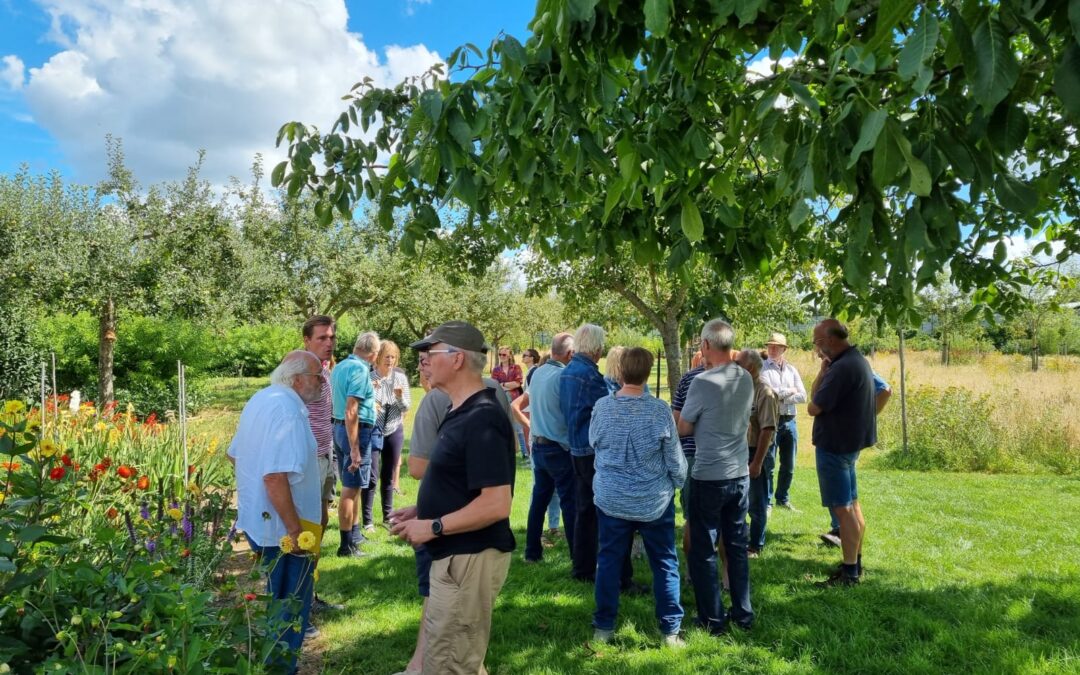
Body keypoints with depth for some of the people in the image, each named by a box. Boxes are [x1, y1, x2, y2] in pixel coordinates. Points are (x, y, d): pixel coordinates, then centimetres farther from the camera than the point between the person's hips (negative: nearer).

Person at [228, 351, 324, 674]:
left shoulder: (261, 399, 8)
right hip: (282, 528, -10)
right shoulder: (288, 411, -24)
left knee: (278, 604, 25)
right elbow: (275, 477, -32)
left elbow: (235, 455, 20)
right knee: (290, 610, 6)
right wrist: (296, 530, -26)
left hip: (258, 520, 10)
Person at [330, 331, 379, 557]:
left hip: (339, 428, 9)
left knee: (350, 485, 20)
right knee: (351, 488, -2)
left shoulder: (340, 366, 10)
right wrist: (354, 449, -23)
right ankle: (347, 546, 5)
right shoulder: (360, 370, -17)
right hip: (357, 431, -9)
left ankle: (354, 534, 33)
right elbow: (351, 412, -24)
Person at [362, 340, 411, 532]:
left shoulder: (401, 378, -1)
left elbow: (406, 407, 0)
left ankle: (388, 516, 23)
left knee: (388, 477, 12)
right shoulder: (368, 378, -10)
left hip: (394, 432, 3)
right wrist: (370, 392, -28)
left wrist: (400, 397, -20)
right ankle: (368, 520, 3)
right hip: (372, 432, -3)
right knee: (371, 477, -5)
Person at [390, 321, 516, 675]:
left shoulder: (481, 420, -24)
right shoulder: (461, 412, 9)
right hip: (454, 555, 10)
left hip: (469, 559, -10)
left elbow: (496, 504, -28)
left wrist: (433, 527, -20)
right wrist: (421, 510, 8)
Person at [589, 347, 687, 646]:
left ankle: (604, 627, 22)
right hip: (654, 500, -1)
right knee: (665, 563, 13)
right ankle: (671, 630, 20)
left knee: (609, 561, 13)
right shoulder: (659, 409, -17)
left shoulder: (601, 407, -11)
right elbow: (675, 458, -7)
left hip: (611, 499, 1)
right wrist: (679, 482, 13)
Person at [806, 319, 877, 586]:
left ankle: (850, 572, 3)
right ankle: (855, 563, 27)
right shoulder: (858, 361, 10)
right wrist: (823, 372, 0)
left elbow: (813, 408, -19)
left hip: (835, 444, -11)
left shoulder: (841, 368, -24)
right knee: (852, 505, 16)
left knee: (842, 508, -4)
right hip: (849, 441, 11)